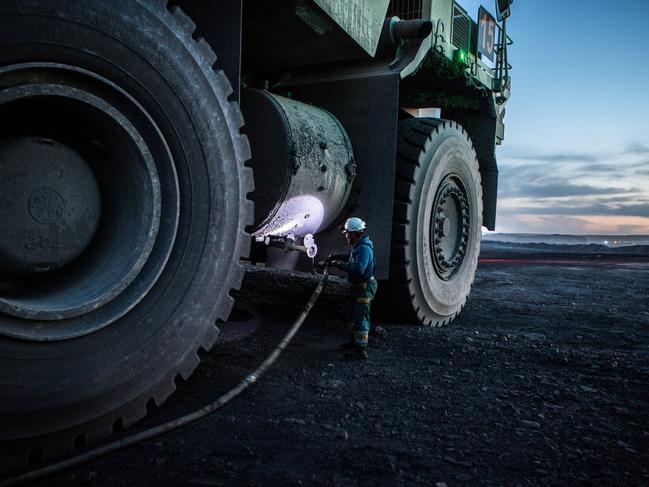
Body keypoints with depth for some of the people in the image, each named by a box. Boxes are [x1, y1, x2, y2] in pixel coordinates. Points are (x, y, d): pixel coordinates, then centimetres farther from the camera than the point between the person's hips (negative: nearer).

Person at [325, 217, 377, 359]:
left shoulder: (364, 248, -23)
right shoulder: (358, 246, 10)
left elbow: (358, 269, -35)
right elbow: (349, 256, 26)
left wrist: (340, 265, -27)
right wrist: (335, 256, 9)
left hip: (365, 287, -11)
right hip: (359, 286, 11)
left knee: (361, 317, -10)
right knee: (355, 315, 22)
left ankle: (361, 349, -7)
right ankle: (355, 341, 38)